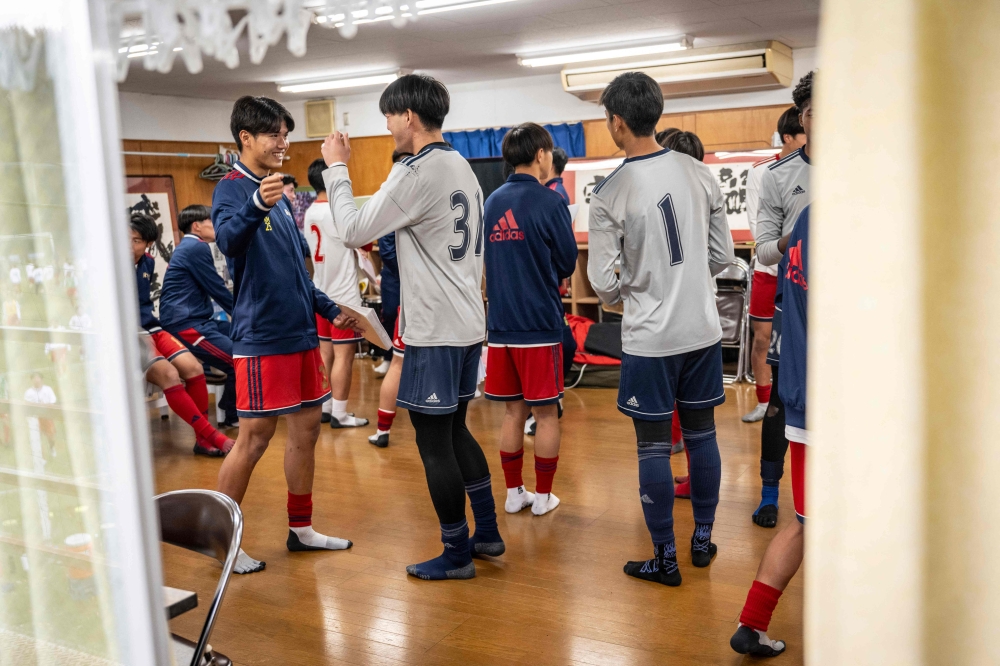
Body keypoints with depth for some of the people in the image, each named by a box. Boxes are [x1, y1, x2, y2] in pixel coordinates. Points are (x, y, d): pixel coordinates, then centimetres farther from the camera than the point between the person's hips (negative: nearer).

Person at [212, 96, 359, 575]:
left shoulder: (278, 193, 17)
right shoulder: (232, 189, -8)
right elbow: (228, 239, -32)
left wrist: (330, 310, 21)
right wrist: (256, 204, -49)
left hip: (300, 332, 8)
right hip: (261, 336, -8)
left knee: (306, 429, 11)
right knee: (255, 438, -4)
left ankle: (301, 529, 24)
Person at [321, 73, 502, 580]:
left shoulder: (416, 173, -16)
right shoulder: (462, 167, 13)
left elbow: (353, 231, -14)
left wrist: (337, 169, -3)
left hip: (434, 331, -9)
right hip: (468, 324, 9)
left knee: (434, 442, 1)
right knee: (454, 430, 19)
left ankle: (457, 554, 13)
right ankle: (488, 533, 28)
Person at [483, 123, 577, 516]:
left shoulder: (492, 202, 7)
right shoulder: (550, 201, -10)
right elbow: (568, 265, -2)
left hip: (500, 323, 5)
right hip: (540, 324, -5)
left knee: (513, 412, 14)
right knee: (546, 413, 7)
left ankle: (513, 493, 22)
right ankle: (542, 496, 15)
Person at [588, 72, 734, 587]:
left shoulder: (609, 194, -13)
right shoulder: (699, 173, 1)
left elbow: (603, 281, -10)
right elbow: (723, 255, 7)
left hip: (649, 338, -5)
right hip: (703, 328, 5)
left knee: (653, 445, 6)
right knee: (701, 434, 16)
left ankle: (664, 558, 15)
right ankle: (703, 540, 30)